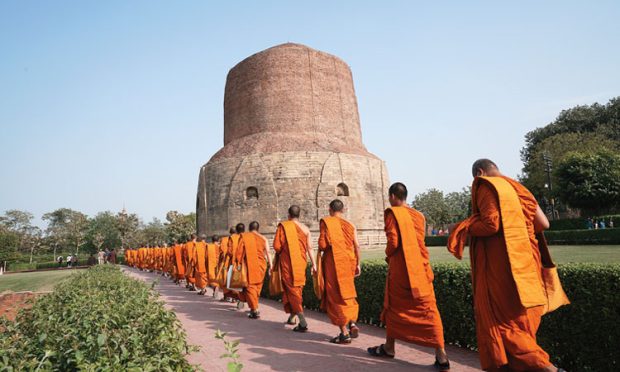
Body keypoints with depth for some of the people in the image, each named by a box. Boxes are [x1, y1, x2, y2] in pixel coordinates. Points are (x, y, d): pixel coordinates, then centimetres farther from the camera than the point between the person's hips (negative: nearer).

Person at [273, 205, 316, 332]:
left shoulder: (283, 226, -7)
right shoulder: (305, 228, 3)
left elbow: (277, 246, -11)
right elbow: (309, 248, 1)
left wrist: (280, 253, 11)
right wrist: (314, 264, 6)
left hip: (287, 262, -4)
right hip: (301, 262, 4)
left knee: (291, 289, -1)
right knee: (297, 289, 19)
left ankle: (303, 322, -12)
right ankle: (292, 317, 32)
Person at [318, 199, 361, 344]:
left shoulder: (325, 222, -5)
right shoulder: (350, 225, 7)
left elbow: (323, 244, -13)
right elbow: (356, 246, 3)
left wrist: (320, 248, 9)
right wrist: (357, 264, 11)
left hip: (333, 263, -4)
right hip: (348, 263, 5)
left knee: (336, 296, 3)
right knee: (347, 294, 21)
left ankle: (344, 333, 3)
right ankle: (352, 323, 8)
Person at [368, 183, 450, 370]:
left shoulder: (392, 213, -7)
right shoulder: (418, 215, 10)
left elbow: (393, 242, -14)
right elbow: (419, 243, 14)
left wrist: (388, 255, 3)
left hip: (400, 268, -4)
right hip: (420, 268, 4)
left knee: (394, 307, 12)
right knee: (428, 309, 3)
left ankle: (389, 348, 26)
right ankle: (441, 355, 0)